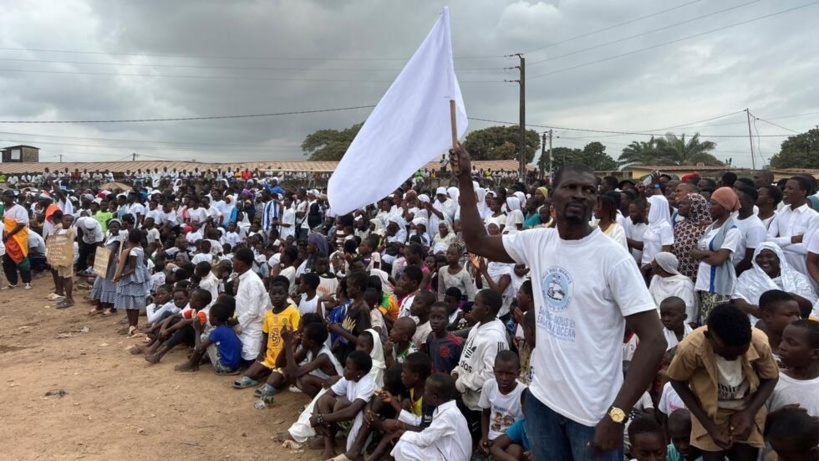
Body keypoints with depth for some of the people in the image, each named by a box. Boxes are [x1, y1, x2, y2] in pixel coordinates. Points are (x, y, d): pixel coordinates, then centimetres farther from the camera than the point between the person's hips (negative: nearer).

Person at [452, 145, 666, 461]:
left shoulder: (613, 259, -16)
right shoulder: (537, 242, -1)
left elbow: (654, 340, -17)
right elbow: (476, 242, 9)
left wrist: (617, 415, -22)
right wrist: (465, 178, 1)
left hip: (594, 411, -5)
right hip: (542, 399, 5)